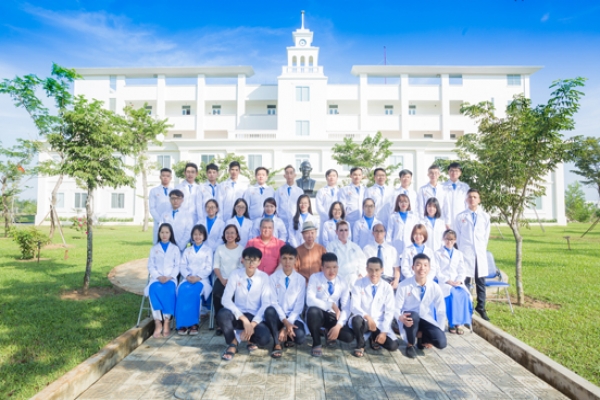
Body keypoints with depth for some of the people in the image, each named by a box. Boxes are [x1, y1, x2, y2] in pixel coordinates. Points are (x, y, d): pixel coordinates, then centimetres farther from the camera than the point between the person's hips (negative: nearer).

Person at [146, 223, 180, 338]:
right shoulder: (154, 248, 14)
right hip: (156, 277, 1)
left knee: (170, 290, -34)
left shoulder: (175, 248, 11)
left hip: (171, 278, -1)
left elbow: (177, 266, 5)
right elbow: (151, 266, 7)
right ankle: (158, 322, -30)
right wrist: (158, 277, -11)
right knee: (155, 289, -33)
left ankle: (166, 322, -27)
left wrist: (169, 277, -13)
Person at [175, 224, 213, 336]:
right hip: (188, 279, 3)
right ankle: (183, 323, -27)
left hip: (202, 279, -2)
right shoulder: (187, 250, 20)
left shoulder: (208, 250, 11)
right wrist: (188, 276, -11)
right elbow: (182, 266, 9)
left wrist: (198, 277, -16)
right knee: (183, 290, -31)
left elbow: (208, 268, 1)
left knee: (193, 291, -34)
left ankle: (193, 323, -26)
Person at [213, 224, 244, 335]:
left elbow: (242, 267, -1)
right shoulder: (219, 249, 12)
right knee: (216, 294, -29)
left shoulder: (241, 249, 6)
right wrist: (222, 280, -10)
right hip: (222, 279, 2)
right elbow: (216, 266, 5)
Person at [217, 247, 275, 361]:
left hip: (255, 317, 0)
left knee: (265, 338, -31)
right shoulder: (235, 274, -6)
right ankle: (232, 343, -4)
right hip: (238, 315, 1)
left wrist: (253, 324, -24)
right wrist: (244, 319, -24)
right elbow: (226, 300, -15)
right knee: (222, 314, -33)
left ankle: (251, 339, 8)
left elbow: (266, 304, -11)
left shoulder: (264, 277, -6)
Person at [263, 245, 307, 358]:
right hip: (277, 316, 0)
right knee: (269, 310, -35)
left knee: (300, 336, -30)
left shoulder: (301, 279, 1)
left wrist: (288, 324, -17)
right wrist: (285, 321, -23)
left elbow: (299, 305, -4)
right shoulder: (273, 278, -2)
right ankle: (277, 344, -15)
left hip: (293, 317, 1)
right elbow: (273, 302, -10)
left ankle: (288, 337, 9)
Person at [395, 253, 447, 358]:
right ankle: (410, 345, -7)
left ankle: (421, 336, 14)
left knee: (441, 342, -22)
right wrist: (400, 317, -35)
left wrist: (439, 333, -5)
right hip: (410, 319, -2)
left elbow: (441, 312, -2)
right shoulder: (404, 285, -17)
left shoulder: (435, 288, -11)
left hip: (426, 320, 2)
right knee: (413, 315, -38)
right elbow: (396, 308, -13)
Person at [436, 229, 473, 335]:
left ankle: (459, 323, -18)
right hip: (443, 282, -3)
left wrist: (459, 281, -9)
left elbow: (462, 271, 11)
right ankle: (452, 323, -20)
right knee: (452, 295, -32)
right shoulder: (438, 253, 6)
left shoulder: (459, 254, 18)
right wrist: (448, 281, -15)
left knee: (464, 294, -28)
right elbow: (437, 272, -2)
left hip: (457, 282, 3)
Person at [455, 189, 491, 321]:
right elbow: (457, 236, 6)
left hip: (481, 254, 2)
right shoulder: (460, 217, 1)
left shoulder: (485, 216, 7)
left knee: (481, 282, 6)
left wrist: (482, 249, 10)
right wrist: (461, 251, 5)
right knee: (464, 282, -1)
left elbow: (486, 235, 13)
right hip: (465, 254, -2)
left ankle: (481, 308, 18)